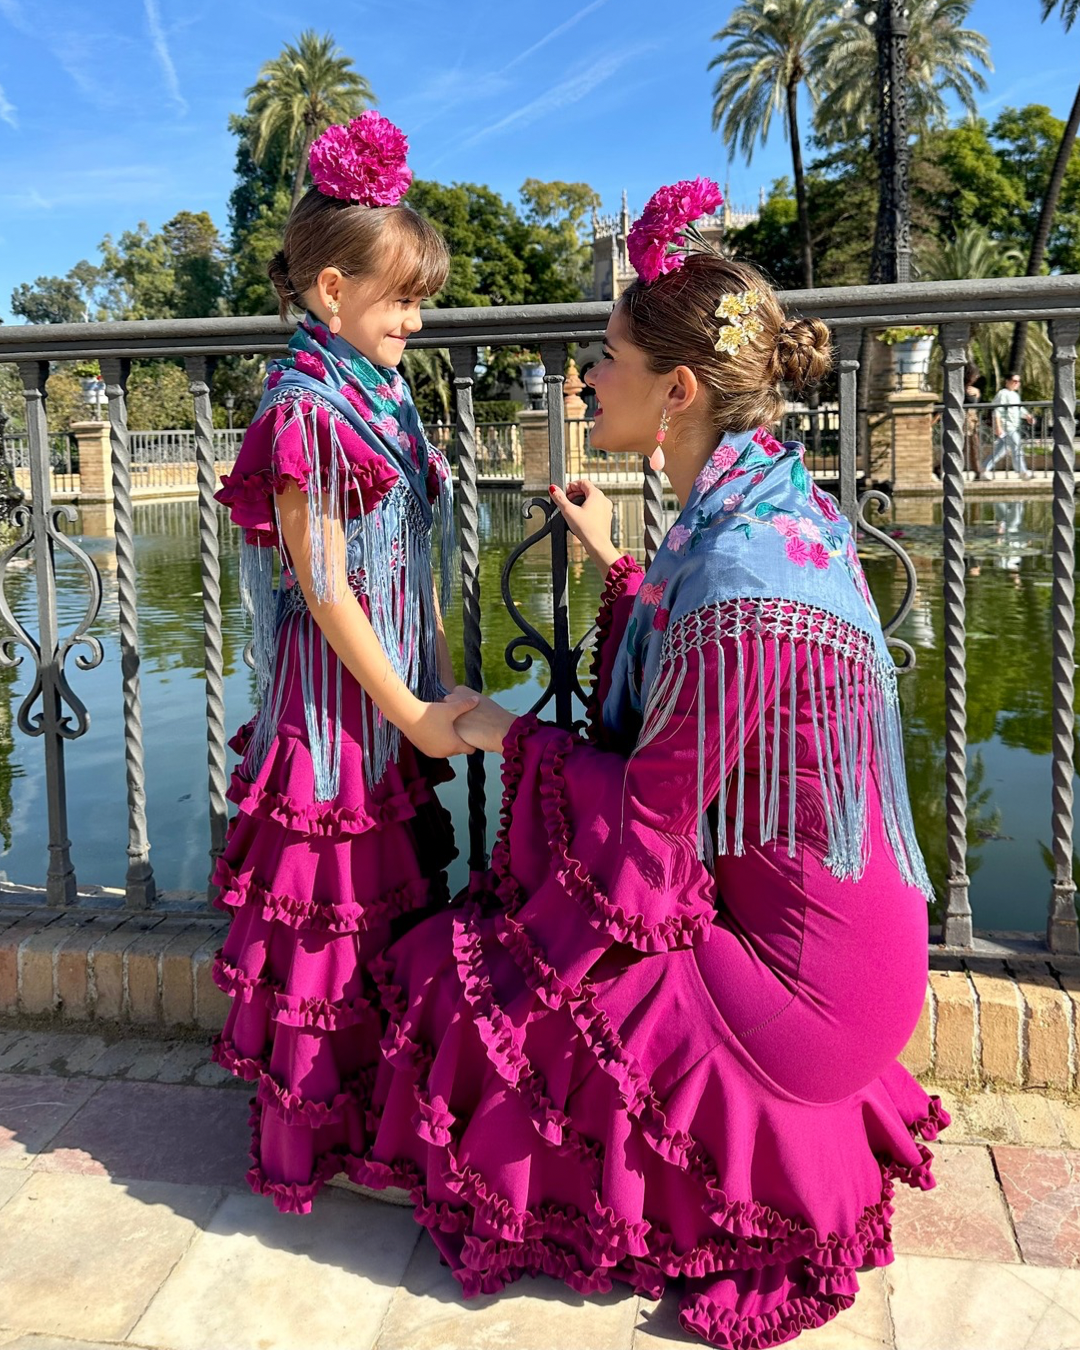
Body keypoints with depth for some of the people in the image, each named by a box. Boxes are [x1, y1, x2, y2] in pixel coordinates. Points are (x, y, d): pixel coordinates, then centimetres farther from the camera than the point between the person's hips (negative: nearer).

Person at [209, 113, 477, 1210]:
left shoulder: (382, 398, 10)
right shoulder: (305, 413, -16)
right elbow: (323, 587, -19)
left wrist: (439, 686, 14)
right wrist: (410, 710, -16)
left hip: (395, 692, 9)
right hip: (335, 700, -9)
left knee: (397, 894, 17)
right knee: (331, 911, 3)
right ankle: (311, 1134, 21)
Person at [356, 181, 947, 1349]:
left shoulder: (736, 579, -31)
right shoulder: (778, 506, 0)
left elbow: (648, 815, -20)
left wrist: (515, 738, -4)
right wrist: (614, 563, 16)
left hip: (790, 973, -9)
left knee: (479, 979, 1)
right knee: (512, 922, 18)